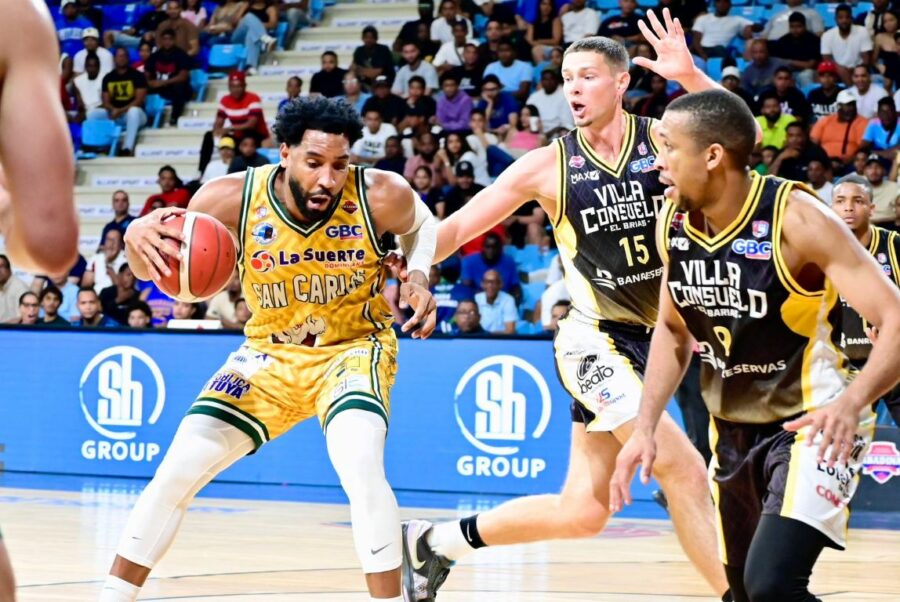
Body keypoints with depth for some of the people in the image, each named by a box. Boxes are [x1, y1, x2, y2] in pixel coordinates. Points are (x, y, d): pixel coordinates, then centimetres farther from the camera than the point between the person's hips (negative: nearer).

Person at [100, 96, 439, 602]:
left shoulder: (381, 196, -23)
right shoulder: (235, 198, -22)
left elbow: (423, 225, 4)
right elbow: (151, 267, -11)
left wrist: (420, 278, -16)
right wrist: (139, 235, -35)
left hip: (354, 348, -2)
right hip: (270, 352, 2)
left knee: (362, 467, -30)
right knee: (178, 470, -5)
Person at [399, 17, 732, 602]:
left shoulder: (663, 140, -3)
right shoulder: (549, 165, -6)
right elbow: (459, 227, -1)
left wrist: (690, 77, -33)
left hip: (654, 336, 3)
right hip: (595, 340, -3)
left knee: (582, 512, 8)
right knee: (683, 467, -19)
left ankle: (436, 541, 23)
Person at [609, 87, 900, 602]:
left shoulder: (795, 218, -22)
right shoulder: (674, 223, -3)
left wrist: (852, 401, -44)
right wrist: (646, 428, 3)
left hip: (813, 427, -7)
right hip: (734, 431, 7)